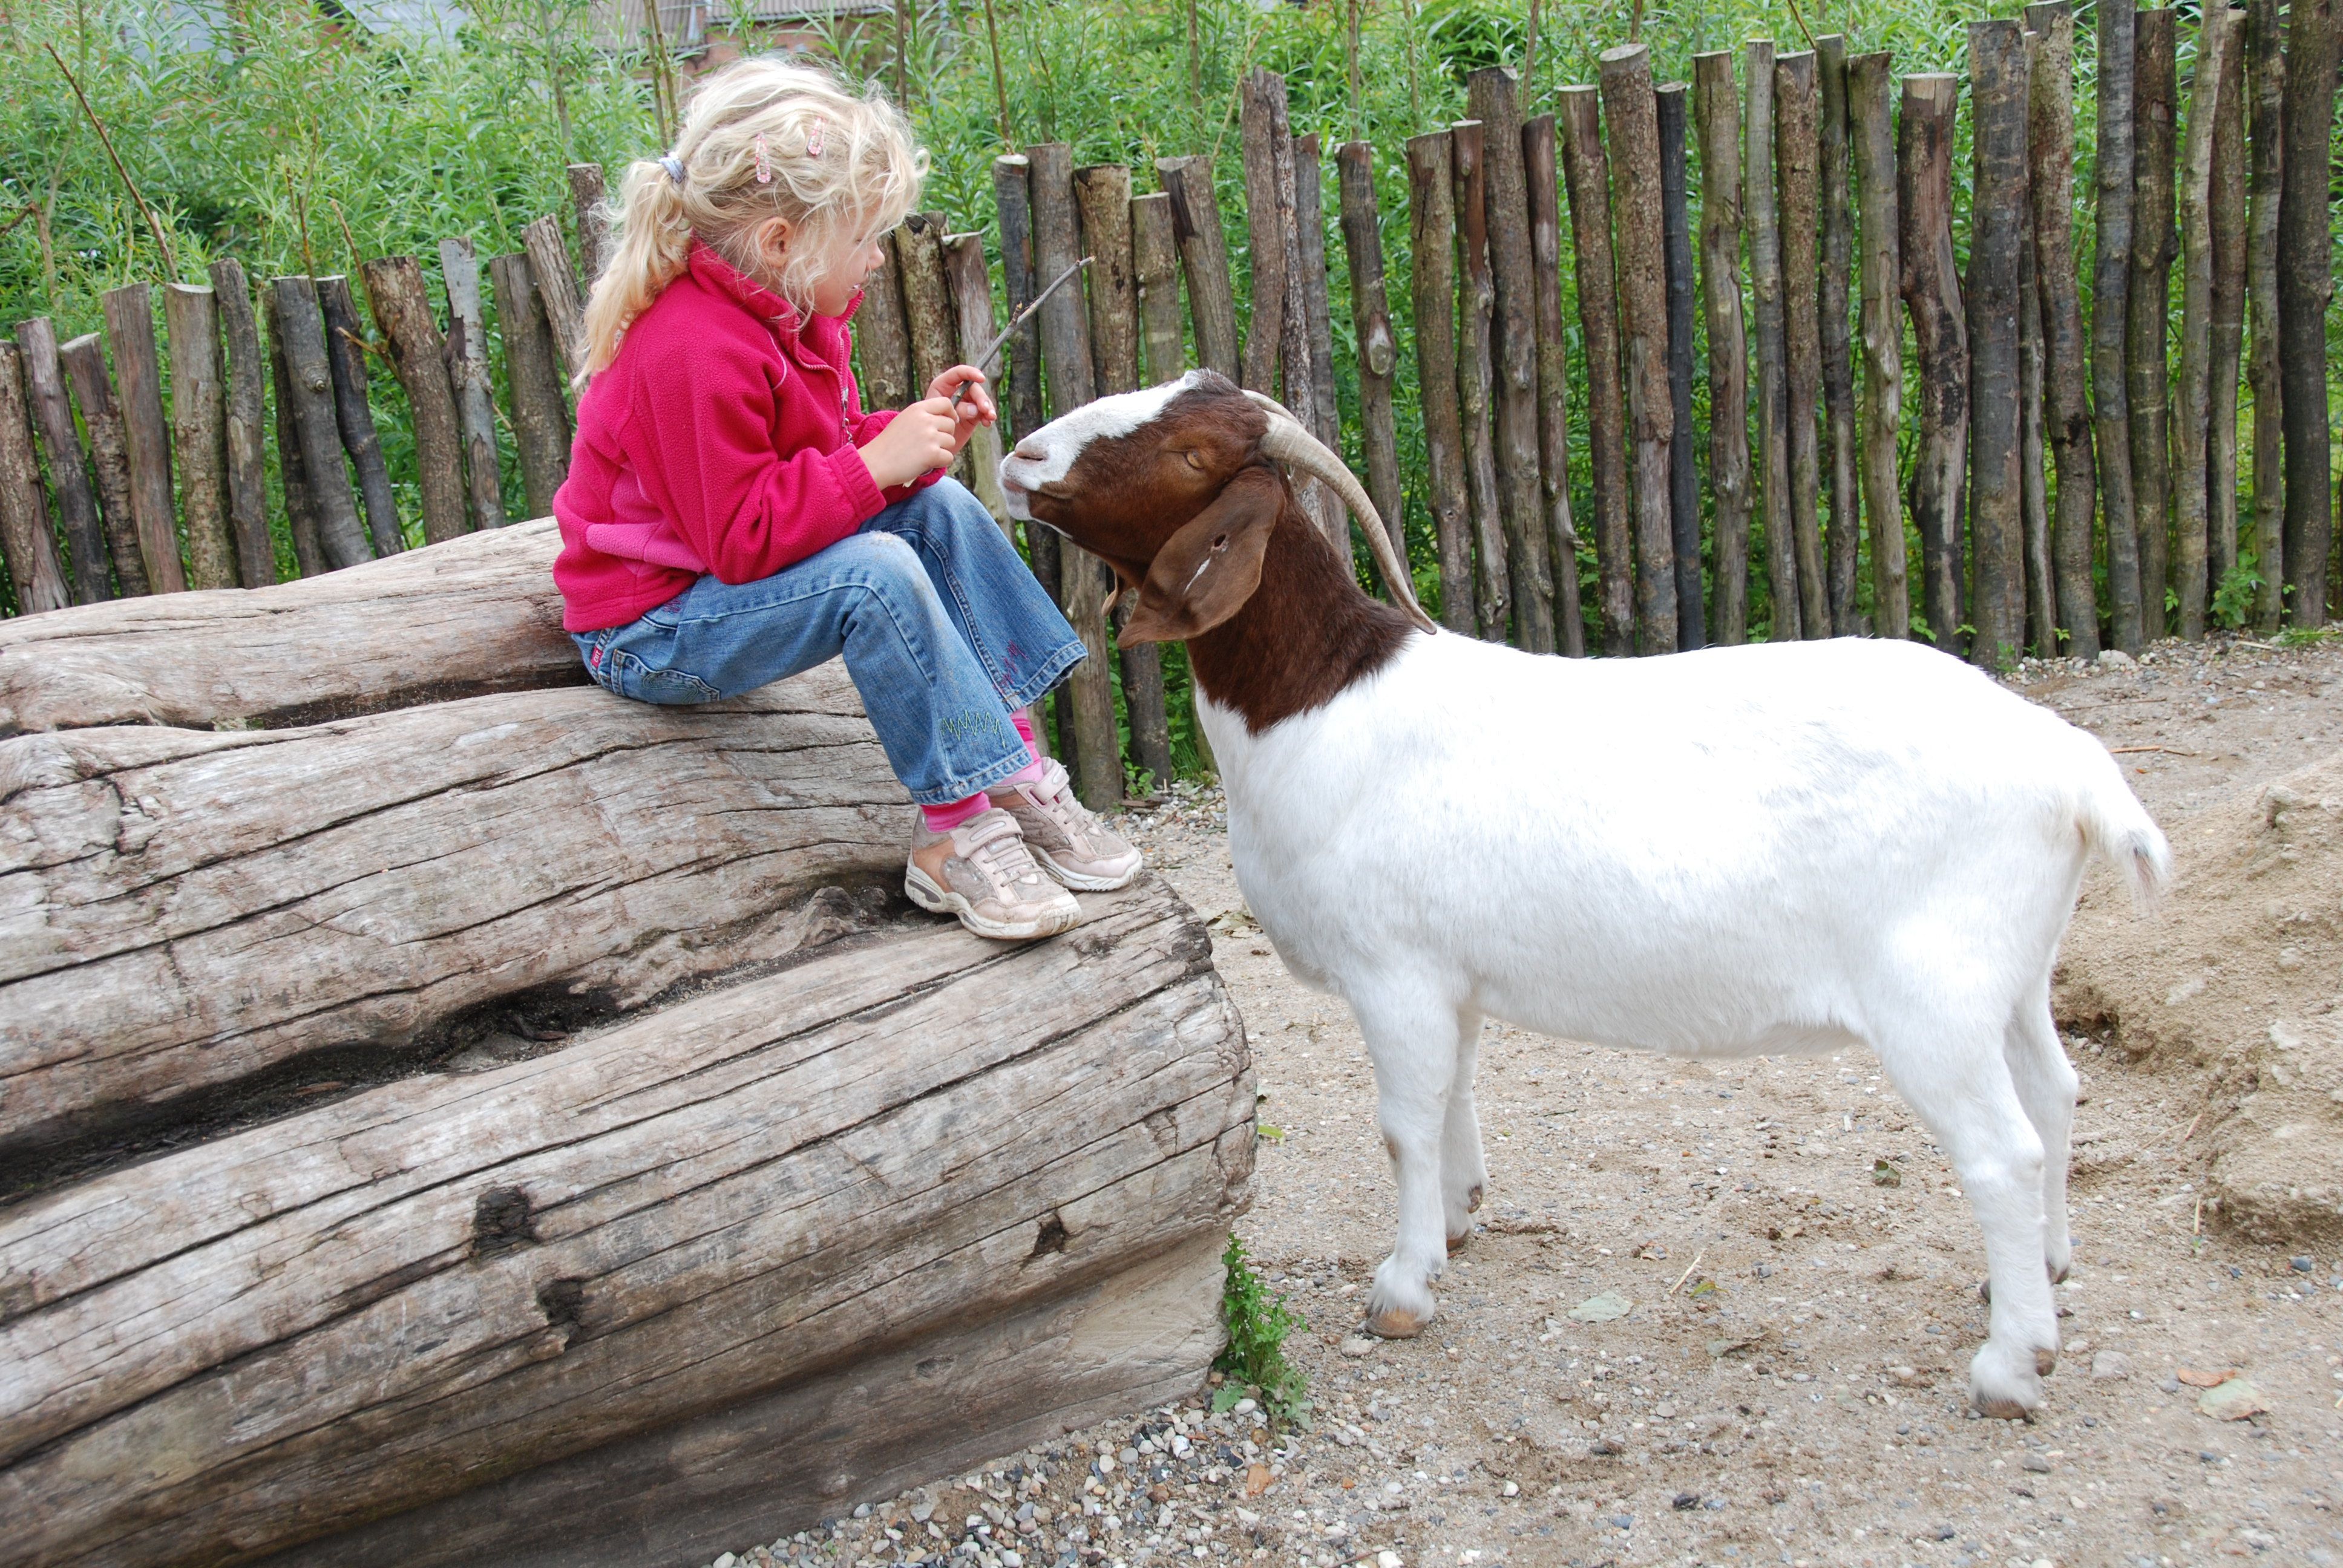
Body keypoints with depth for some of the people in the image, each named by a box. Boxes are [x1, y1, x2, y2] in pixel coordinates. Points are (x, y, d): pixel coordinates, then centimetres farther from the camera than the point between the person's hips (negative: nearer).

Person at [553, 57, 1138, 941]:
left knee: (938, 507, -3)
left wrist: (916, 432, -7)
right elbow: (741, 540, -30)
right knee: (875, 571, -31)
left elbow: (833, 455, 12)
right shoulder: (694, 354, -30)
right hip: (647, 628, -10)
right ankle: (954, 831, -22)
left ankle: (1015, 764, -5)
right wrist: (880, 462, -28)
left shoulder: (790, 309, 2)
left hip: (732, 566, 10)